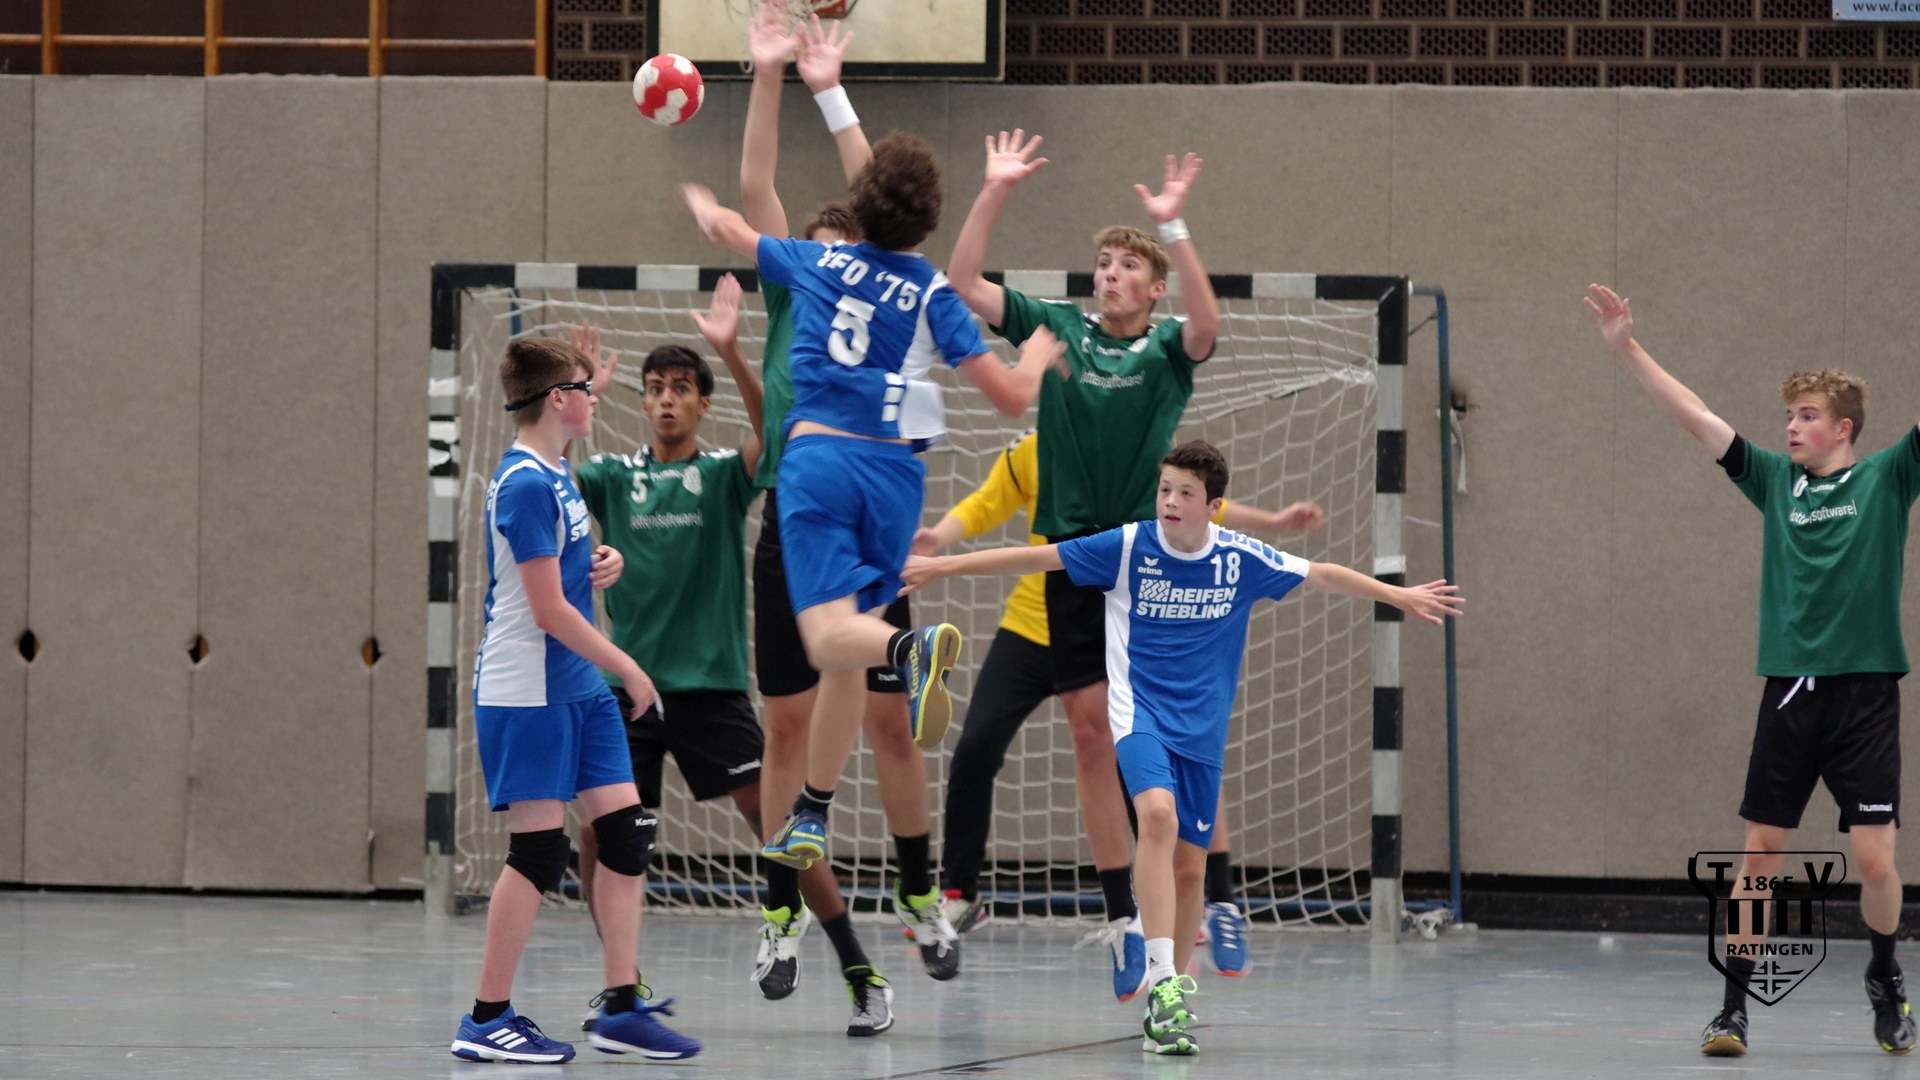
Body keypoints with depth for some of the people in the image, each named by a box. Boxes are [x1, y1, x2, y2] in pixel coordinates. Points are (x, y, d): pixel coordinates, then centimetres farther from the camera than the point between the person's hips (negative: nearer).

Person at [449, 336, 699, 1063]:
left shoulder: (553, 474, 10)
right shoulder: (525, 484, -17)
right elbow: (548, 608, -19)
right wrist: (625, 667, -12)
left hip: (578, 690, 9)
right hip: (525, 695, -9)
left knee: (626, 833, 5)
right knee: (538, 852, -6)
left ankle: (621, 1007, 11)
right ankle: (487, 1020, 1)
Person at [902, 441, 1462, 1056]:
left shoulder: (1241, 559, -3)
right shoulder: (1127, 547, -8)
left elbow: (1322, 576, 11)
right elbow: (1033, 558, -4)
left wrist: (1398, 596, 16)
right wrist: (942, 566, -4)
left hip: (1203, 728, 3)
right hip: (1139, 711, -3)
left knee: (1190, 866, 4)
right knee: (1158, 813, -29)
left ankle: (1173, 998, 22)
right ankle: (1162, 981, -34)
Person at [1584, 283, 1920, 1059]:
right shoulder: (1775, 480, 9)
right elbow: (1695, 416, 8)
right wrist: (1626, 348, 3)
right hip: (1789, 694, 3)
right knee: (1760, 856, 2)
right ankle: (1734, 1003, 9)